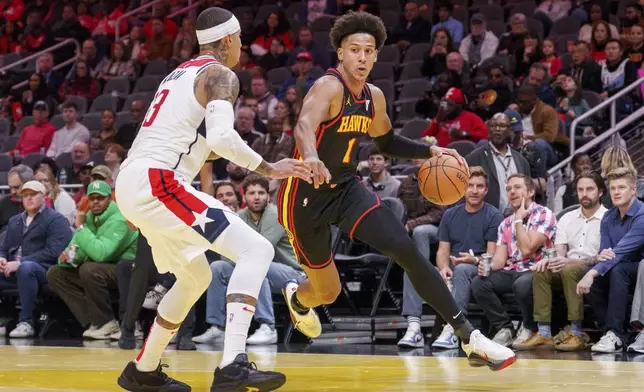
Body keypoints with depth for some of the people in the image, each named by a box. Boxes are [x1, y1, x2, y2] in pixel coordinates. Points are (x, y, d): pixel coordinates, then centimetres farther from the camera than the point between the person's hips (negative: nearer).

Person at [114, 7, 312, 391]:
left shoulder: (181, 73, 25)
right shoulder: (221, 75, -3)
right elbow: (221, 136, -19)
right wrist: (268, 168, -11)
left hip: (132, 185, 9)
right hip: (157, 183, -9)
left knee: (196, 276, 27)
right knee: (256, 250, -11)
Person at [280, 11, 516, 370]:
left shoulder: (374, 97, 3)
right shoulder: (329, 87, -21)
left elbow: (387, 141, 22)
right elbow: (305, 125, -41)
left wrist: (430, 151, 5)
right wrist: (310, 156, -63)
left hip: (346, 188, 6)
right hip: (306, 196, -6)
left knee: (406, 249, -15)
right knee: (328, 292, 6)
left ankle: (469, 337, -16)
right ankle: (296, 297, 47)